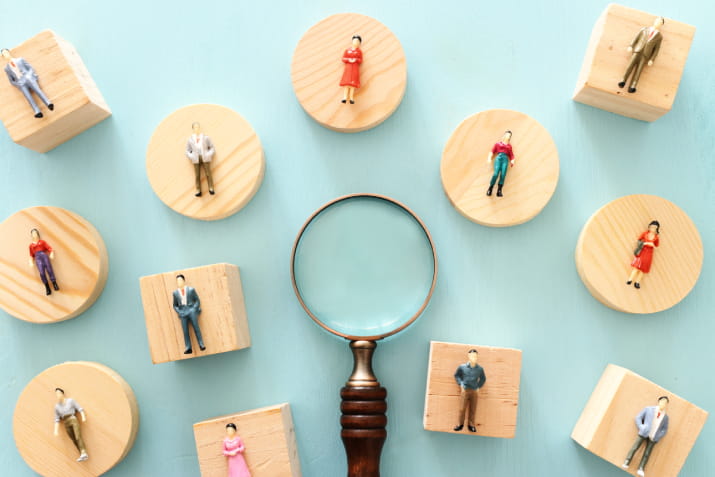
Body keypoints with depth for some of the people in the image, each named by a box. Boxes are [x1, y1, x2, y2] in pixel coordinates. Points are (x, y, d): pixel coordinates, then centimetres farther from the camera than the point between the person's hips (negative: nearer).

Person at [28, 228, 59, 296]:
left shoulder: (42, 242, 21)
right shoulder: (31, 245, 25)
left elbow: (49, 248, 11)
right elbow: (31, 255, 26)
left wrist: (52, 254, -9)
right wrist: (31, 262, 7)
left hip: (44, 255, 0)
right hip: (37, 257, 0)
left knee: (49, 269, -22)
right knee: (42, 272, -22)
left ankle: (55, 284, -25)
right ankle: (47, 288, -23)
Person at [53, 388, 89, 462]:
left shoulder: (70, 400, 4)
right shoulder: (57, 406, 14)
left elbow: (80, 408, -1)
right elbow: (57, 419, 12)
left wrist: (83, 417, -16)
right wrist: (56, 430, 2)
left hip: (73, 420, -4)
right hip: (66, 424, 4)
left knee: (78, 437, -20)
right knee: (74, 441, 1)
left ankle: (84, 454, -31)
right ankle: (83, 456, 4)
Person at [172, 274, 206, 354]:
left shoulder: (191, 290, 9)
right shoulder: (175, 292, 14)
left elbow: (197, 300, 10)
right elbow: (175, 305, 19)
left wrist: (194, 308, -5)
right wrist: (179, 312, 2)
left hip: (191, 310, -2)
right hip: (183, 312, 2)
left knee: (196, 327, -13)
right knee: (185, 330, -8)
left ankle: (201, 345, -12)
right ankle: (188, 348, -12)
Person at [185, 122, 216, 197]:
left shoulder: (206, 138, 7)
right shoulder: (190, 139, 9)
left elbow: (212, 148, 9)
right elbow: (188, 151, 12)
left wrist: (209, 155, -8)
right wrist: (191, 157, -6)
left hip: (205, 159, -1)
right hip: (196, 159, 1)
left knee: (208, 173, -13)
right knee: (197, 175, -6)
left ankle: (211, 189, -12)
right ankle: (198, 191, -8)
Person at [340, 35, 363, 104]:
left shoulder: (359, 51, 9)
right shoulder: (347, 50, 13)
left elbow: (360, 60, 6)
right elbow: (343, 59, 9)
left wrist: (355, 60, -13)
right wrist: (348, 60, -9)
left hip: (355, 68, -1)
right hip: (348, 67, 1)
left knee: (353, 83, -11)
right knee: (347, 83, -11)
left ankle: (351, 98, -16)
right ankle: (345, 98, -18)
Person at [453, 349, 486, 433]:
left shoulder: (480, 369, -1)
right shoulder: (462, 367, -6)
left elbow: (483, 379, 16)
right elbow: (456, 375, 10)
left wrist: (478, 387, 7)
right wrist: (461, 384, 1)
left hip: (474, 391, 2)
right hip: (465, 390, -1)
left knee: (473, 410, 5)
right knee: (462, 409, -2)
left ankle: (471, 424, 21)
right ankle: (460, 424, 15)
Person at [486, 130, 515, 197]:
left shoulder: (509, 146, 25)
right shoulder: (498, 144, 20)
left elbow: (511, 155, 19)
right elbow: (492, 152, 17)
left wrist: (512, 161, 0)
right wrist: (489, 158, 2)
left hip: (505, 159, 2)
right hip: (499, 157, -1)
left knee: (503, 174, -21)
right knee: (496, 173, -23)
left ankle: (499, 191, -23)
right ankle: (490, 189, -12)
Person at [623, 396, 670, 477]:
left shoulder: (665, 417, 9)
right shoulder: (648, 409, 3)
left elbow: (665, 429, 15)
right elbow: (638, 417, 4)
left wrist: (658, 437, 0)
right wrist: (641, 428, -8)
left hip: (653, 437, 2)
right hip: (644, 433, -2)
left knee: (647, 453, -2)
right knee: (635, 447, -7)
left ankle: (641, 469, -1)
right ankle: (627, 462, 0)